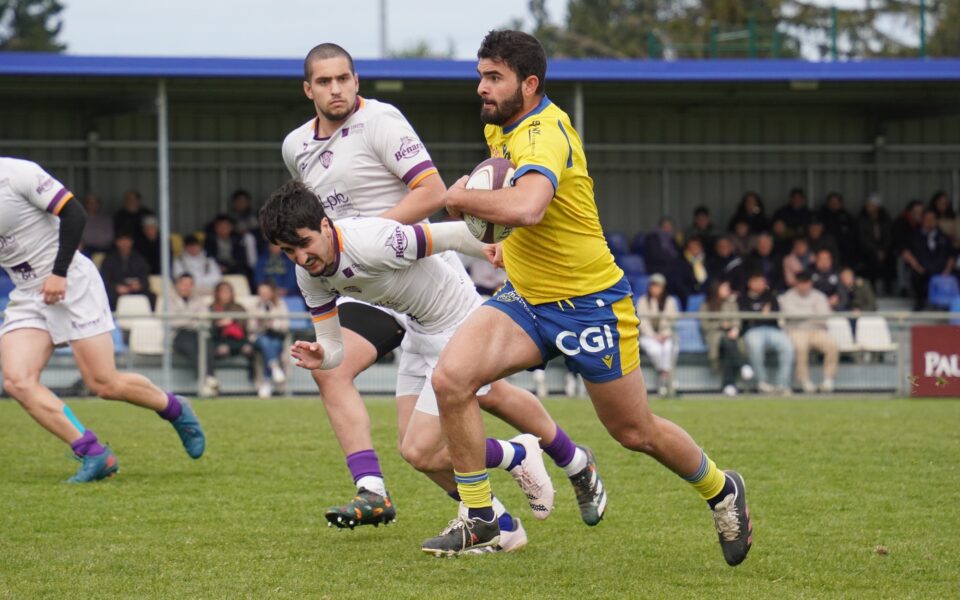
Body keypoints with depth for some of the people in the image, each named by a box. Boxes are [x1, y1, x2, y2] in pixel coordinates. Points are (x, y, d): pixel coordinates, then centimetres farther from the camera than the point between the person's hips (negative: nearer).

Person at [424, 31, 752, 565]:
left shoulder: (543, 135, -26)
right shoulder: (500, 128, 4)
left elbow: (525, 206, -46)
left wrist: (461, 197, -30)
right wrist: (513, 245, 9)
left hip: (590, 303, -8)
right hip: (526, 299, 8)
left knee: (636, 432, 8)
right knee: (451, 377, -16)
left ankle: (721, 490, 37)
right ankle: (480, 522, -6)